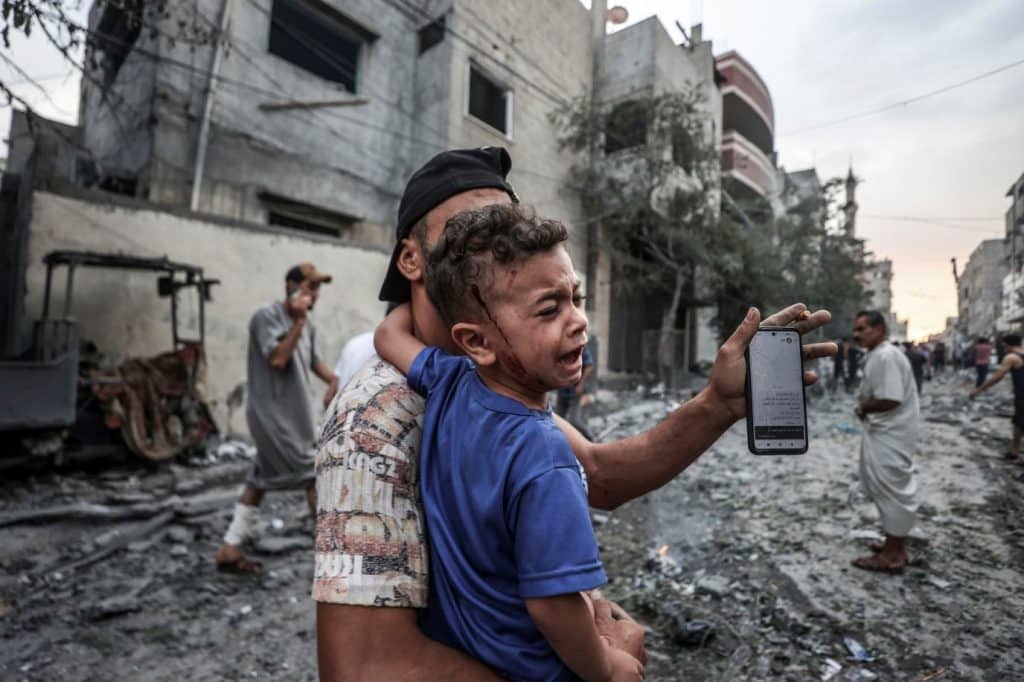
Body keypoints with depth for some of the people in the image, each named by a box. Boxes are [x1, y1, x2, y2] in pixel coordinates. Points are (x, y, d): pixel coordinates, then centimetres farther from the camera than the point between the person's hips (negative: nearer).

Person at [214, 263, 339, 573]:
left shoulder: (307, 326, 10)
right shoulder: (266, 317, -14)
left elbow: (312, 359, 23)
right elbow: (278, 358, -24)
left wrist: (333, 380, 7)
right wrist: (299, 322, -22)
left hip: (293, 414, 9)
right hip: (272, 413, -8)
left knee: (261, 479, 14)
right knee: (315, 473, -4)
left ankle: (230, 548, 26)